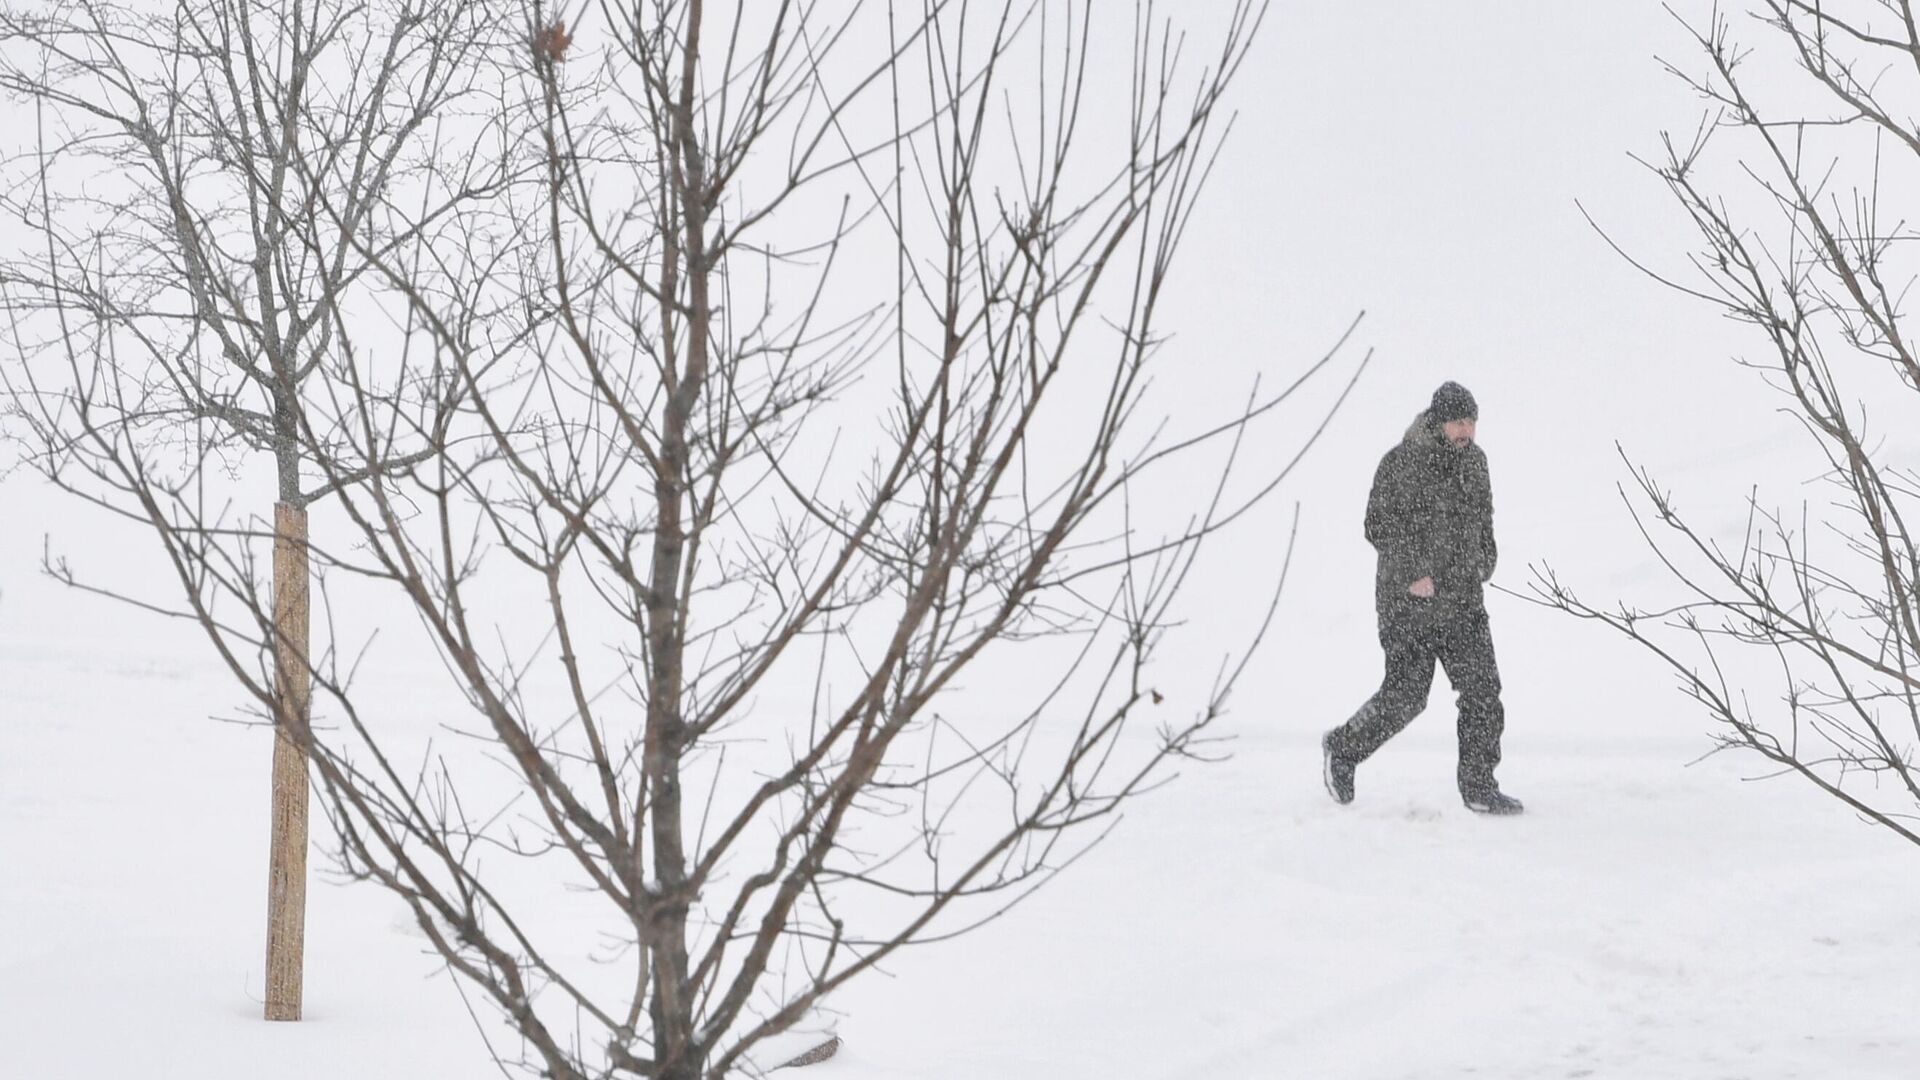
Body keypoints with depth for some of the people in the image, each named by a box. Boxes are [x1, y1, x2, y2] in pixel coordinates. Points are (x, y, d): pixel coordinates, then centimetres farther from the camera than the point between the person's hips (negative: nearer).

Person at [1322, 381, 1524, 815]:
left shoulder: (1474, 459, 9)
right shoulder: (1400, 463, -13)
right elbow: (1378, 526, -14)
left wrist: (1483, 561, 16)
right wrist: (1412, 574, -19)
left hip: (1464, 599, 6)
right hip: (1409, 601, -6)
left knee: (1483, 690, -1)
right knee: (1405, 695, -2)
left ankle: (1479, 786, 6)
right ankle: (1342, 749, 21)